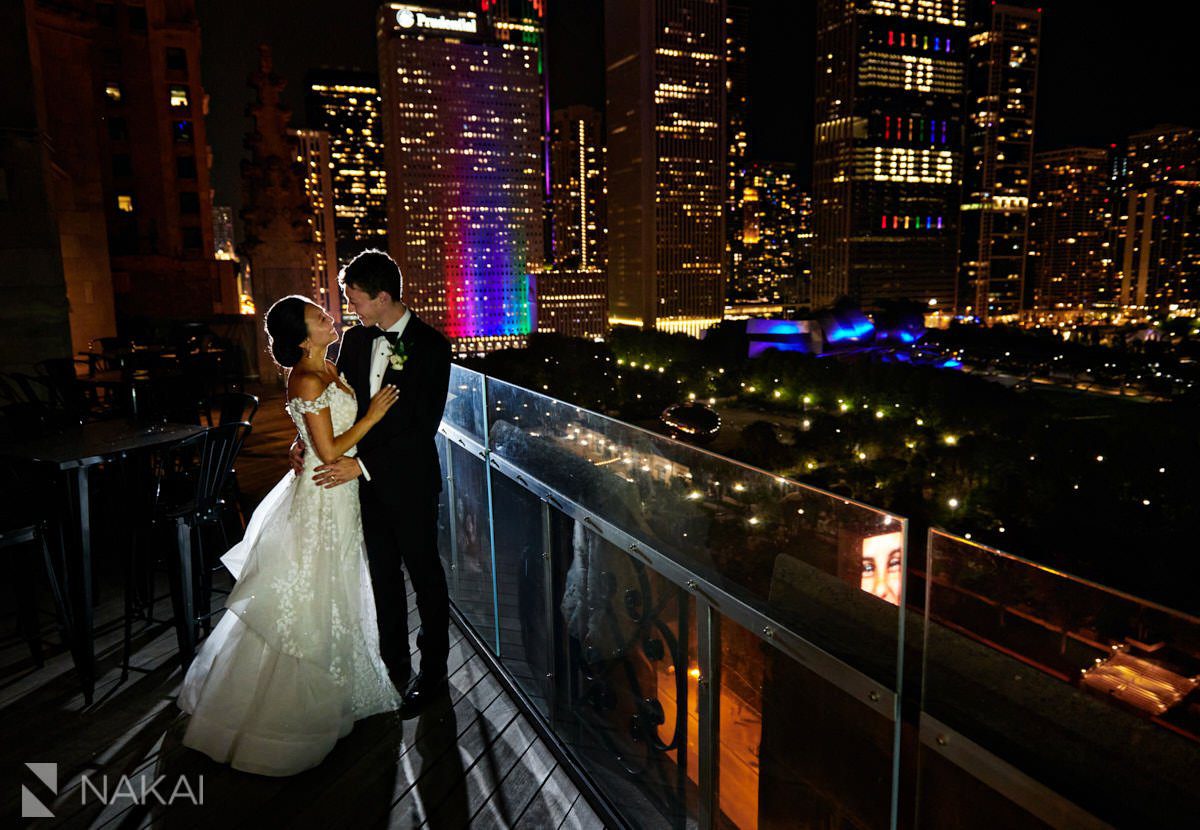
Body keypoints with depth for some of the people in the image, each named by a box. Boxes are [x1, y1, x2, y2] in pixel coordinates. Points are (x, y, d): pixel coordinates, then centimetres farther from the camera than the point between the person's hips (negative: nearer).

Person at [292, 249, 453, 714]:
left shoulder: (431, 345, -17)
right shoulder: (355, 339, 3)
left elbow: (423, 426, -21)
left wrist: (362, 464, -23)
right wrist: (305, 438, -7)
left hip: (410, 480, -6)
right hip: (368, 479, 6)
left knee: (424, 572, 9)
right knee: (383, 572, 18)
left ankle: (432, 670, 27)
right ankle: (394, 659, 37)